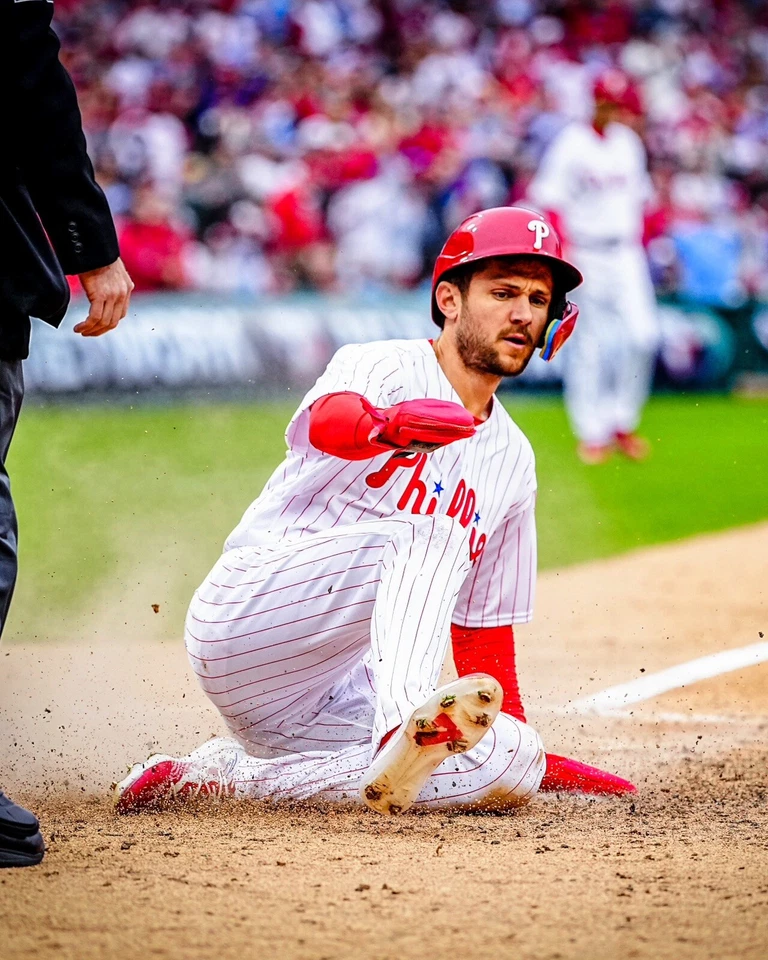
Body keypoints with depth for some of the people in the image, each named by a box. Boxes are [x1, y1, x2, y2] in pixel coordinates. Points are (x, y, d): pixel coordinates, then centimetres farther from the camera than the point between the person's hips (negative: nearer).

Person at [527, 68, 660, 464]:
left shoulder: (629, 143, 11)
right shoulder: (570, 145, -8)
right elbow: (551, 201, -10)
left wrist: (636, 244, 13)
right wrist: (566, 252, -17)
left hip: (625, 253, 5)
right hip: (586, 252, -5)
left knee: (643, 335, -6)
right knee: (588, 344, -1)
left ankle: (623, 423, 9)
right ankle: (593, 432, 10)